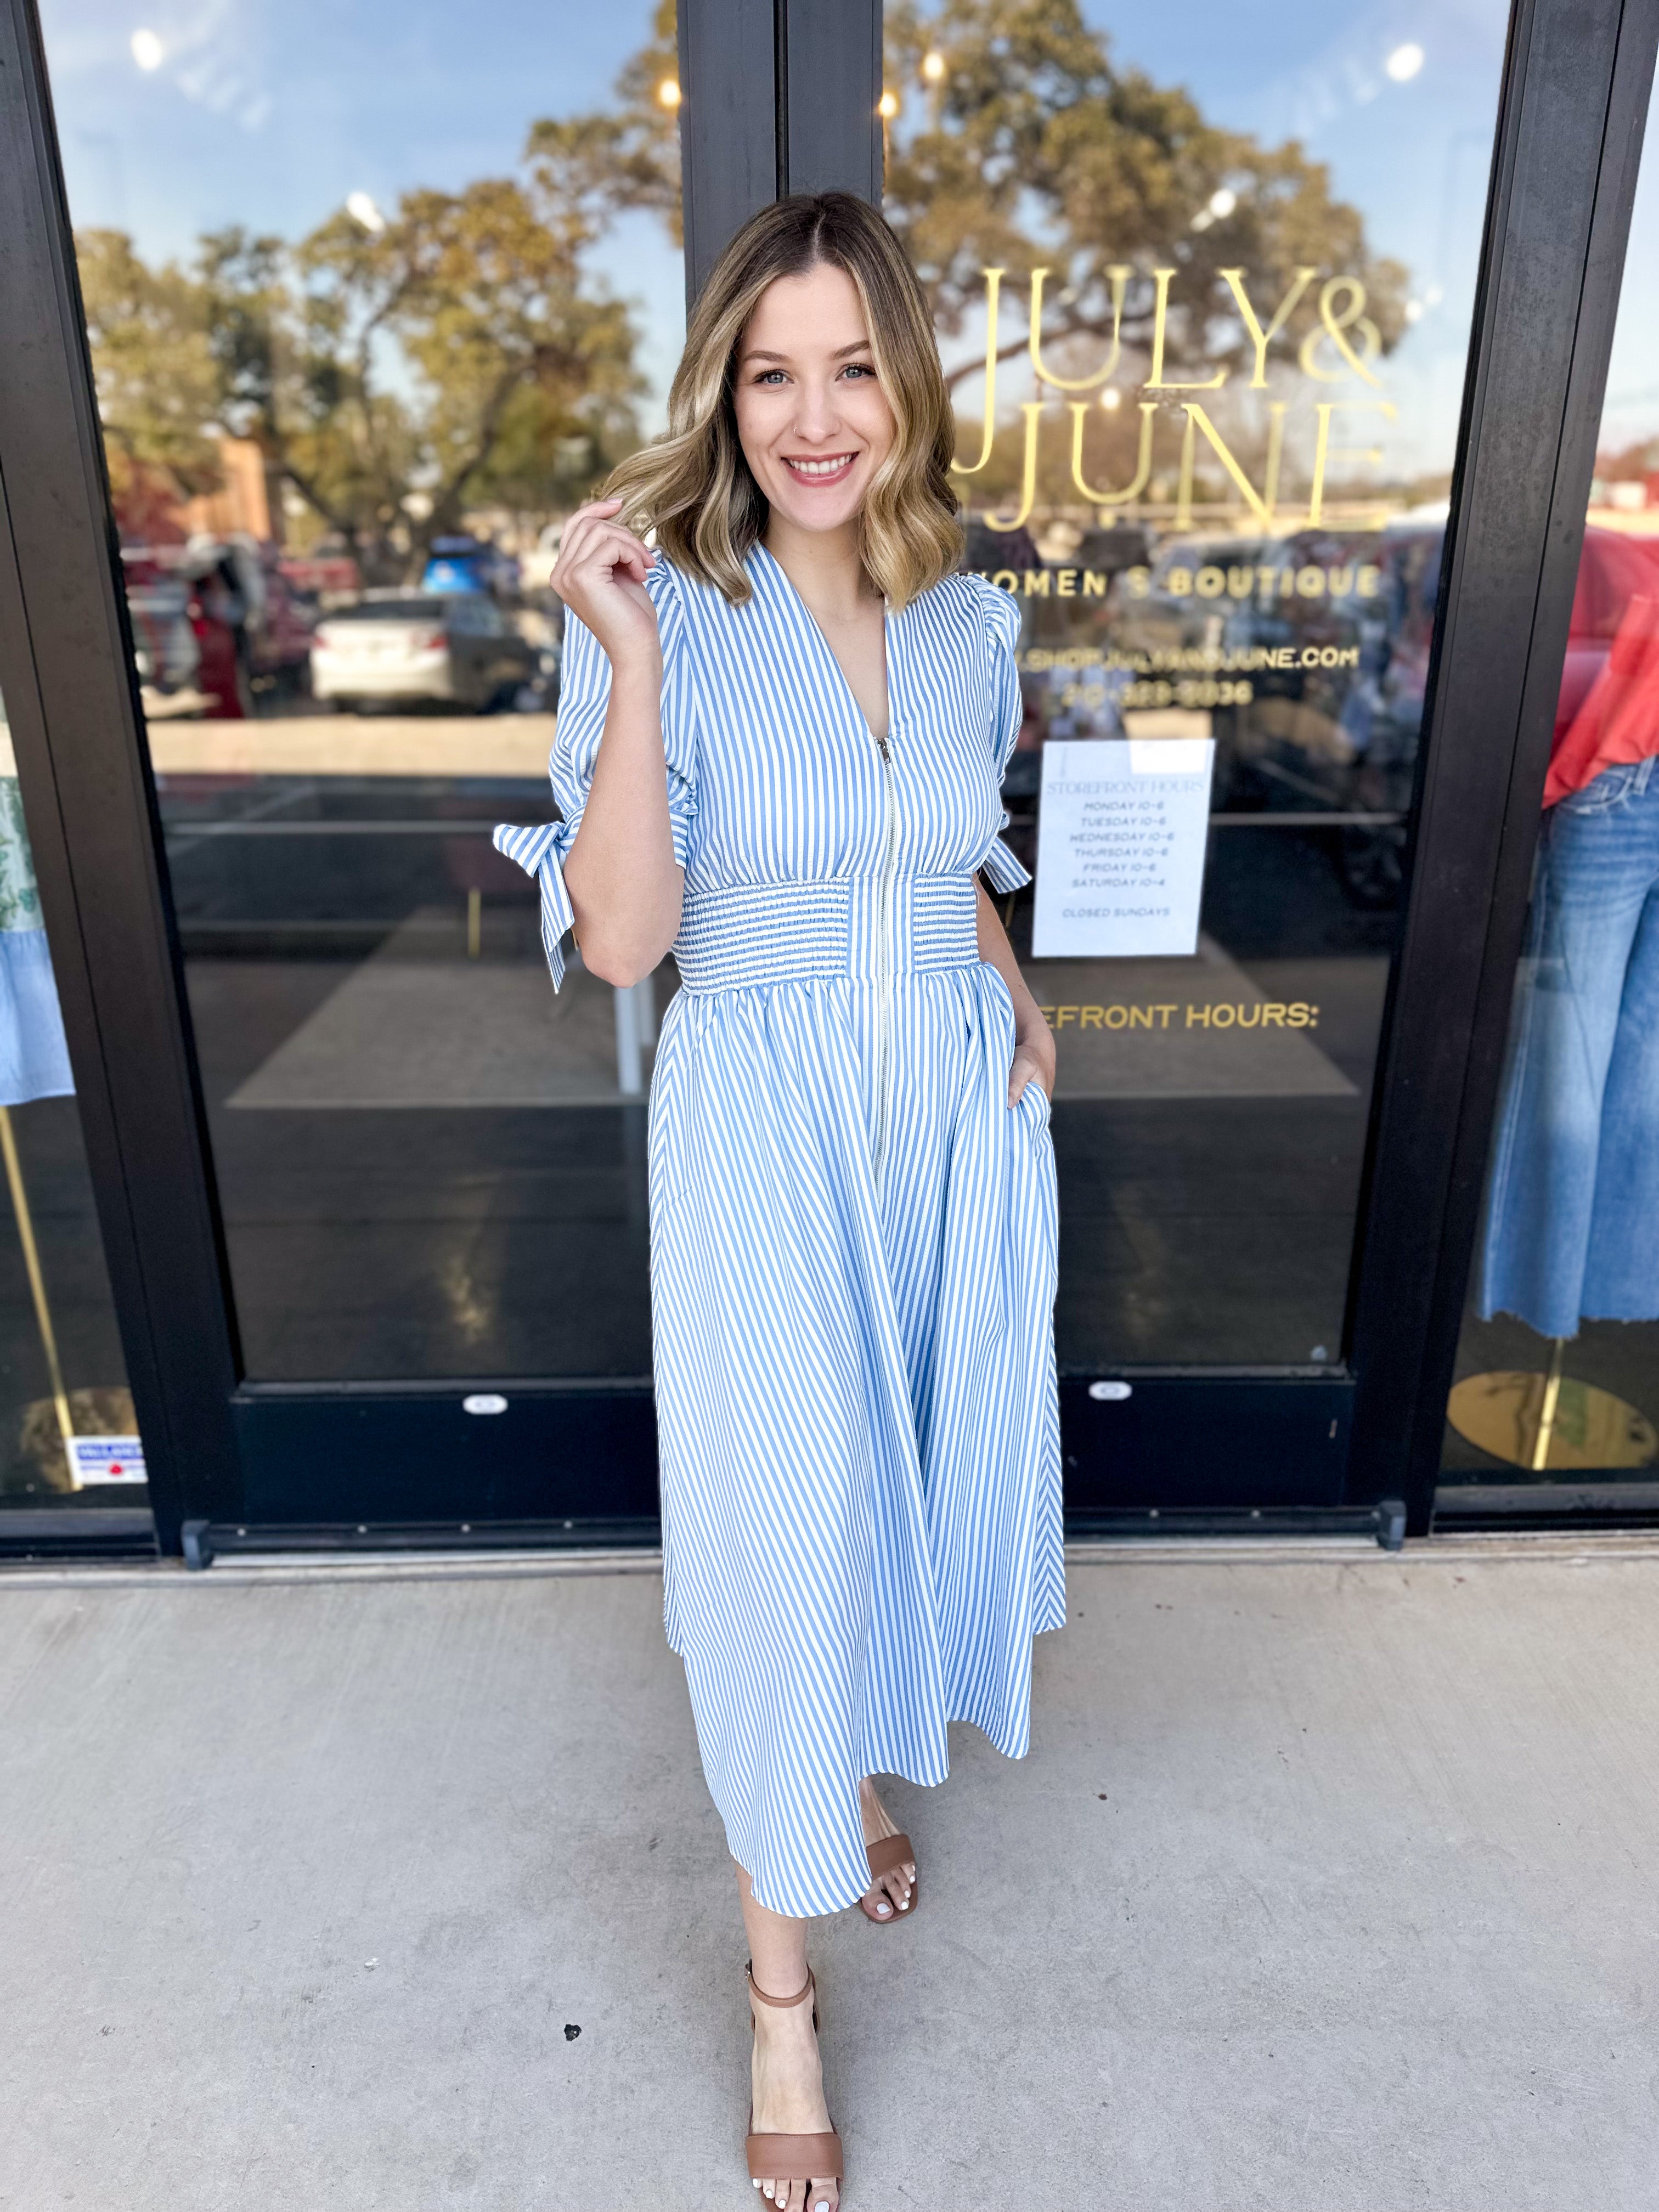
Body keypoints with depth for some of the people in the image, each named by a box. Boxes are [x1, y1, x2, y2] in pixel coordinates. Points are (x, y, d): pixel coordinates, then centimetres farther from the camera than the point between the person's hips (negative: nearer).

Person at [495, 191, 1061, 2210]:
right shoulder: (659, 612, -10)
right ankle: (780, 1975, 26)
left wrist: (1012, 992, 1)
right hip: (763, 1128, -4)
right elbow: (620, 938, -17)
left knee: (919, 1469, 18)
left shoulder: (970, 620, 4)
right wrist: (632, 662, -24)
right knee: (788, 1523, 1)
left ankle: (862, 1760, 50)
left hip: (956, 1115, 5)